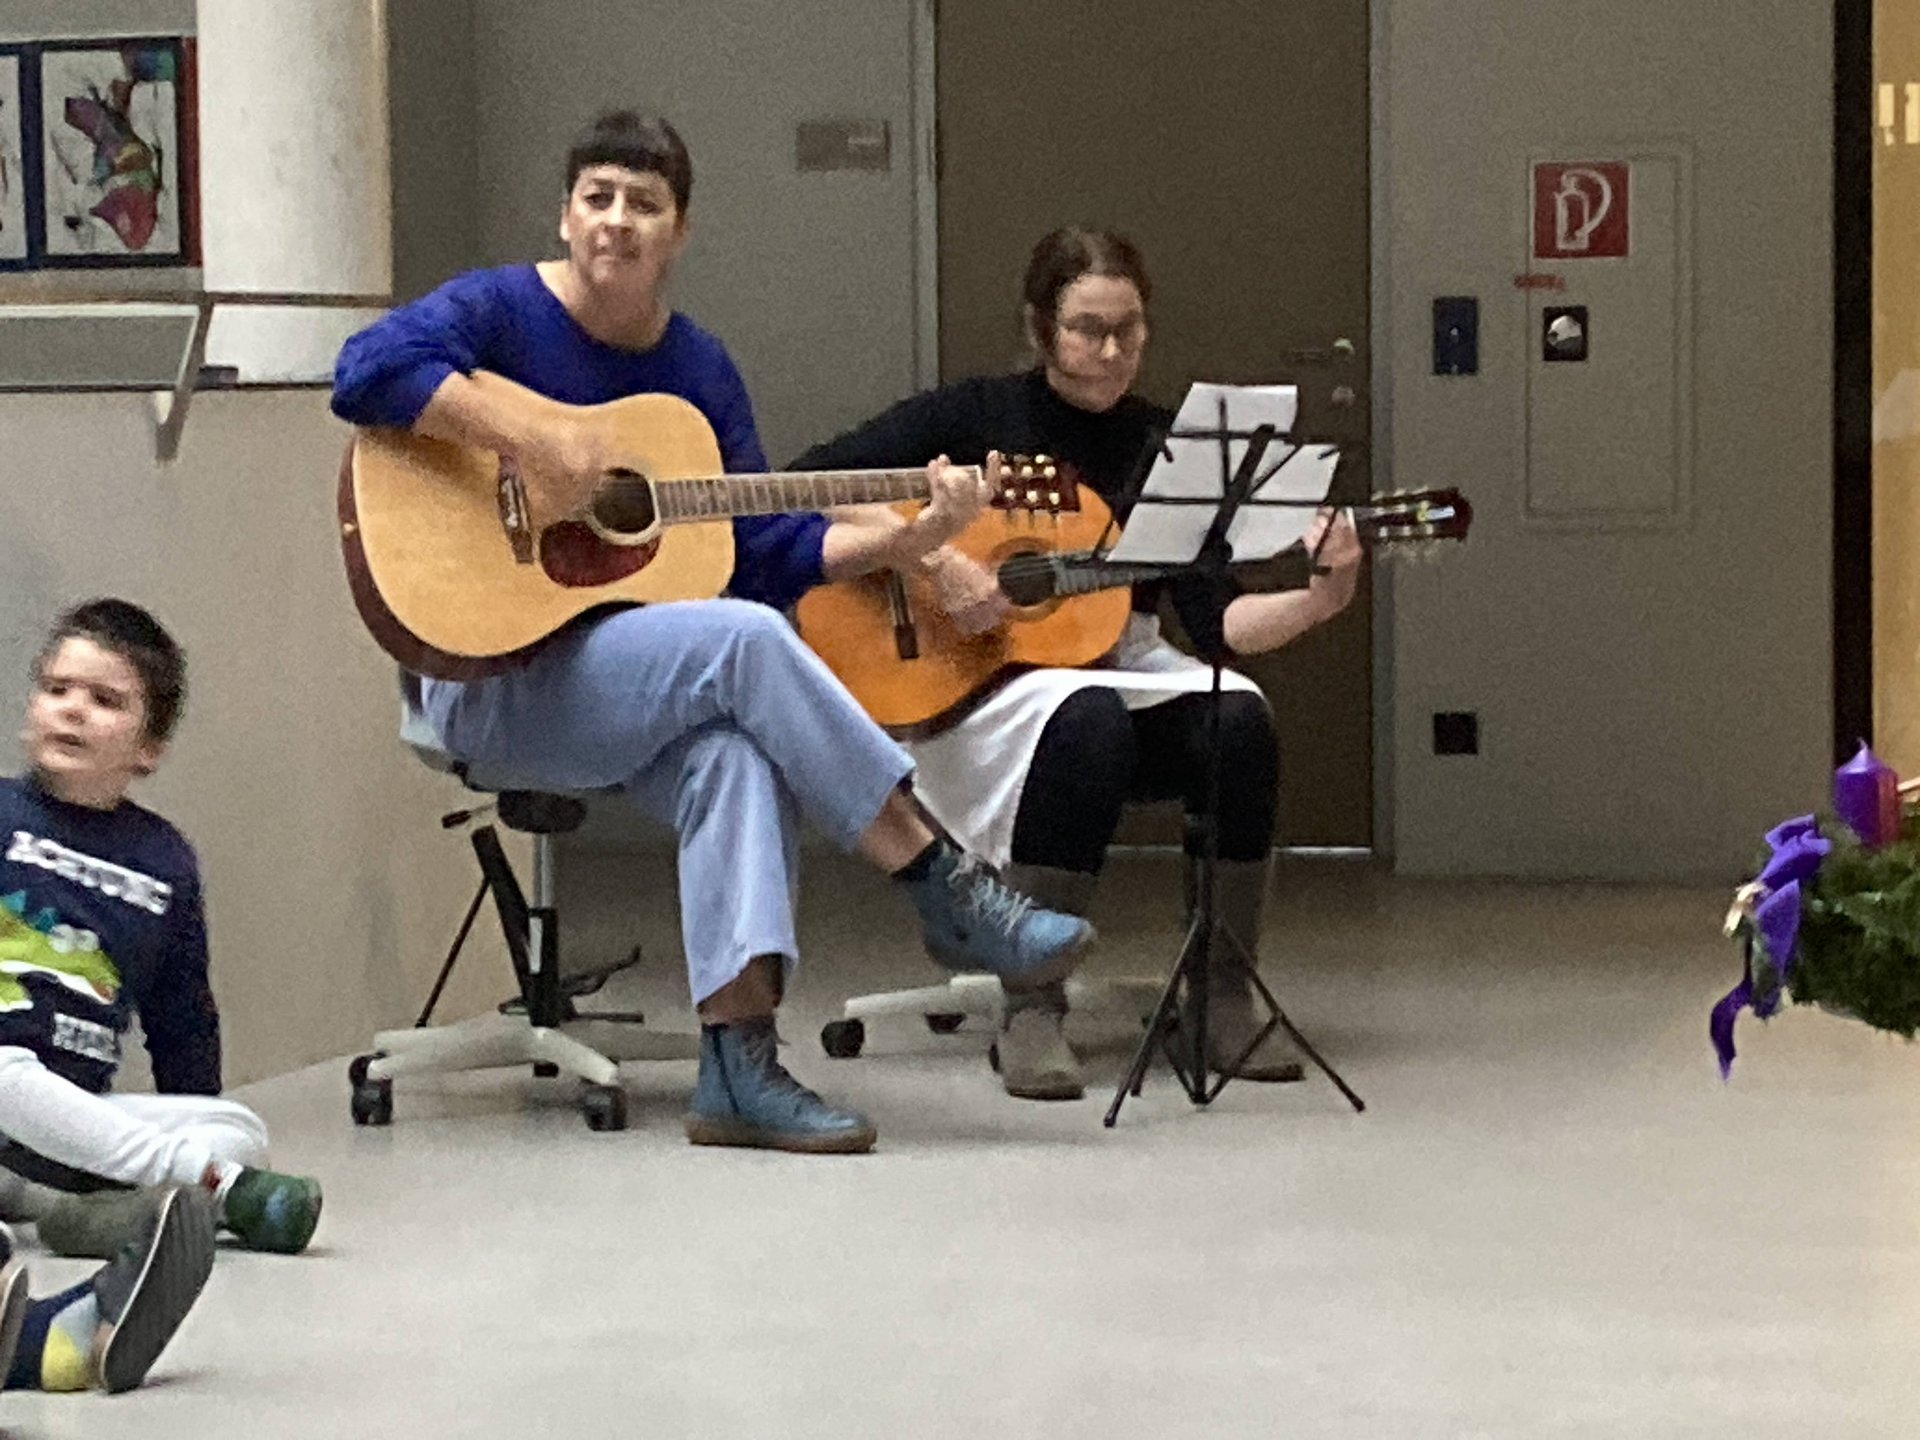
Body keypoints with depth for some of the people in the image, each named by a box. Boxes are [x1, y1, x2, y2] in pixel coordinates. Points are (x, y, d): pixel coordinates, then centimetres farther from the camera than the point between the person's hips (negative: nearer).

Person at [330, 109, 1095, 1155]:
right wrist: (540, 445, -28)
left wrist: (908, 539, -2)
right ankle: (948, 891, -20)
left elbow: (766, 552, 12)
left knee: (736, 746, -31)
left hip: (639, 694, 5)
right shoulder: (501, 312, -5)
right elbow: (370, 371, -25)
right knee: (746, 640, -28)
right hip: (492, 684, -5)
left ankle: (737, 1058, -37)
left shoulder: (698, 369, 12)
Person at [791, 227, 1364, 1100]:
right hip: (970, 687, -4)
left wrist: (1317, 600, -17)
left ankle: (1222, 1004, -16)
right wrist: (932, 559, -20)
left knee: (1238, 719, -28)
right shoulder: (976, 416, -1)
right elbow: (813, 481, -10)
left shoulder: (1162, 448, 7)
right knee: (1087, 721, -38)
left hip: (1124, 673, 4)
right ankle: (1029, 1014, -29)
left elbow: (1215, 620, 0)